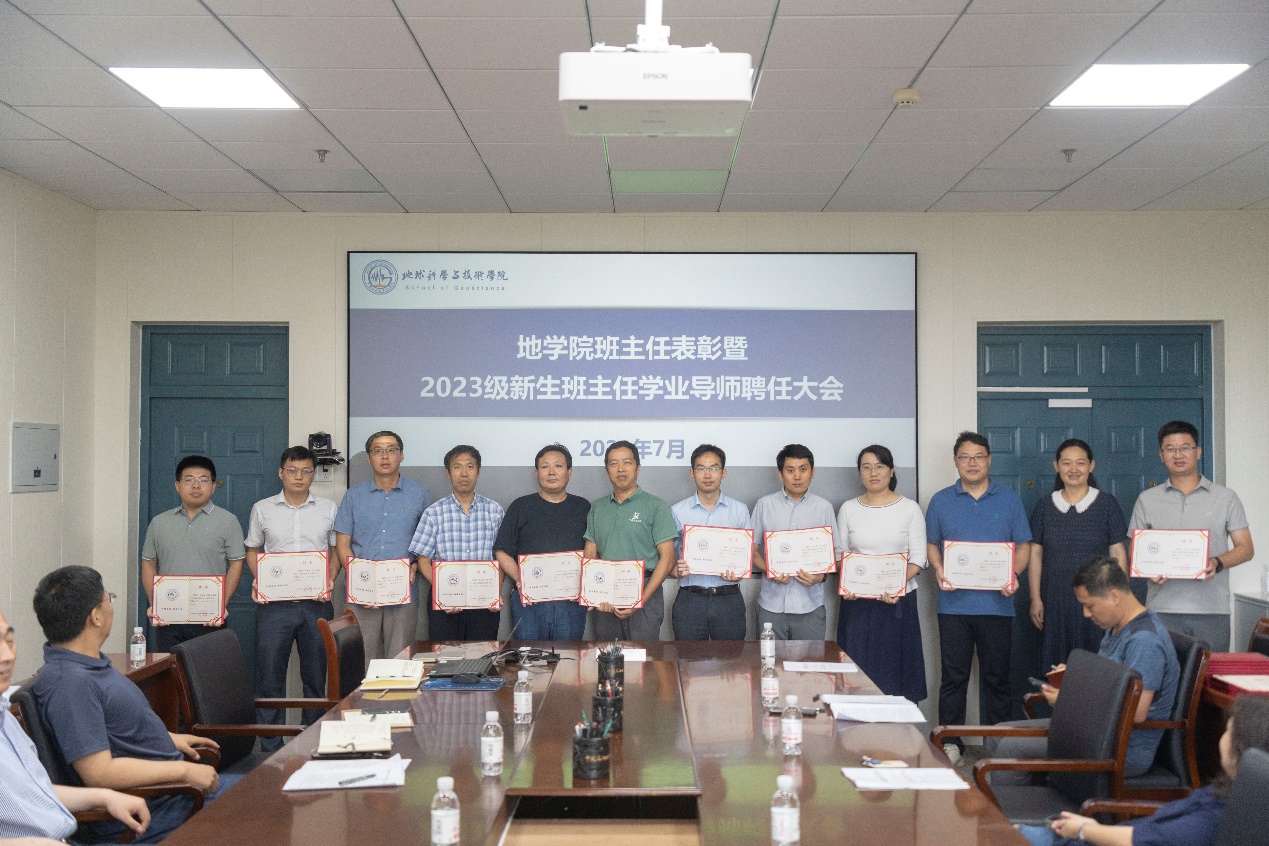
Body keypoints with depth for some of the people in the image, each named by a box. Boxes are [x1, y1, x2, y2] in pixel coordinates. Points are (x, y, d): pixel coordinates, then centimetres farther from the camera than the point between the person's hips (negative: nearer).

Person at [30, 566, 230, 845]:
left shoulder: (91, 665, 9)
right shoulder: (70, 683, -24)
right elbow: (99, 773, -27)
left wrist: (169, 738, 20)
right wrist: (184, 770, -22)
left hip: (173, 786, 11)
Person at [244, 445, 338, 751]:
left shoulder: (328, 509, 7)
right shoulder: (262, 509, 7)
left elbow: (336, 550, 12)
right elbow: (253, 551, 13)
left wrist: (330, 580, -5)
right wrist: (259, 580, -4)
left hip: (316, 604, 1)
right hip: (274, 603, 0)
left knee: (316, 677, 7)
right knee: (269, 677, 0)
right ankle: (271, 749, 9)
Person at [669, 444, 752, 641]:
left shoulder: (739, 510, 7)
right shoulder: (677, 511, 5)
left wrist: (738, 573, -11)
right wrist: (677, 570, -14)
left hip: (729, 600, 1)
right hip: (689, 601, 0)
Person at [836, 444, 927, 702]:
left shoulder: (909, 509, 2)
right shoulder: (848, 509, 8)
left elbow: (918, 558, -2)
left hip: (898, 602, -1)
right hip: (857, 602, 1)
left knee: (895, 670, 0)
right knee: (858, 671, 1)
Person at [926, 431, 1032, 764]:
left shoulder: (1009, 500, 7)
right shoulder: (941, 501, 8)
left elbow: (1023, 545, 7)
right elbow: (931, 544, 11)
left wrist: (1014, 574, -11)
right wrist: (938, 569, -9)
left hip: (996, 603, 0)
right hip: (954, 603, 0)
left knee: (996, 675, 7)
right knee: (953, 675, 3)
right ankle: (950, 741, 12)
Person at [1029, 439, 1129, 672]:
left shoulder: (1107, 504, 3)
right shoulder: (1045, 507, 8)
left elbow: (1118, 554, 3)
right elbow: (1035, 555, 9)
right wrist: (1035, 599, 3)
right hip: (1055, 603, 2)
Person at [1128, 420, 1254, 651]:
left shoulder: (1225, 498, 9)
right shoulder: (1147, 500, 11)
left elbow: (1246, 548, 6)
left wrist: (1218, 562, -13)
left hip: (1212, 609, 0)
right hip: (1162, 609, 0)